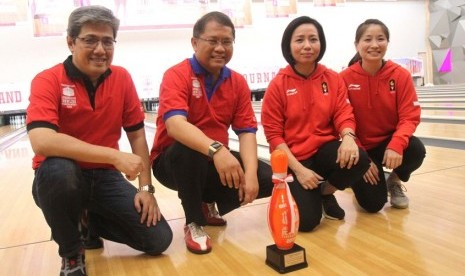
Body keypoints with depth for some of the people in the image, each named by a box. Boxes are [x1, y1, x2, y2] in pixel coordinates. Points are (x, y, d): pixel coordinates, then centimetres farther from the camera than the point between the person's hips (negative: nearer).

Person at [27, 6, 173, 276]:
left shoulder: (122, 78, -3)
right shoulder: (48, 81, -15)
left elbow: (137, 135, 1)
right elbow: (42, 142, -32)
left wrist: (146, 187, -5)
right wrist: (114, 156, -36)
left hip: (105, 177, 3)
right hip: (61, 179, -3)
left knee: (159, 239, -9)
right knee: (58, 170, -40)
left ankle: (89, 223, 18)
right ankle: (71, 254, -10)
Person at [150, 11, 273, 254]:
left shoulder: (238, 82, -1)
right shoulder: (177, 75, -17)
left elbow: (246, 132, -8)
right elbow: (175, 125, -34)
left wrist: (250, 174, -24)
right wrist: (216, 149, -50)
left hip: (217, 161, 5)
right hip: (172, 161, -5)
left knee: (268, 179, -10)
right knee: (190, 150, -39)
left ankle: (210, 203, 14)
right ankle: (193, 224, -14)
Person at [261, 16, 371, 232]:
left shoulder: (333, 79, 1)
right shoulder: (278, 84, -9)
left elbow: (344, 115, -4)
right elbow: (273, 134, -9)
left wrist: (348, 137, -29)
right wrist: (298, 169, -17)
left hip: (325, 149, 4)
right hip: (294, 158, -3)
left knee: (358, 159, -30)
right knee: (306, 221, -18)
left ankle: (326, 193, 4)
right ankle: (307, 193, 21)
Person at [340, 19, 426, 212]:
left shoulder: (401, 75, -10)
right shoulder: (345, 78, -14)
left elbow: (409, 117, -12)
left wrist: (396, 145, -32)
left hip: (389, 142, 2)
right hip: (361, 147, -2)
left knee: (416, 150, -31)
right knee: (373, 203, -13)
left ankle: (395, 180, 4)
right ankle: (360, 180, 25)